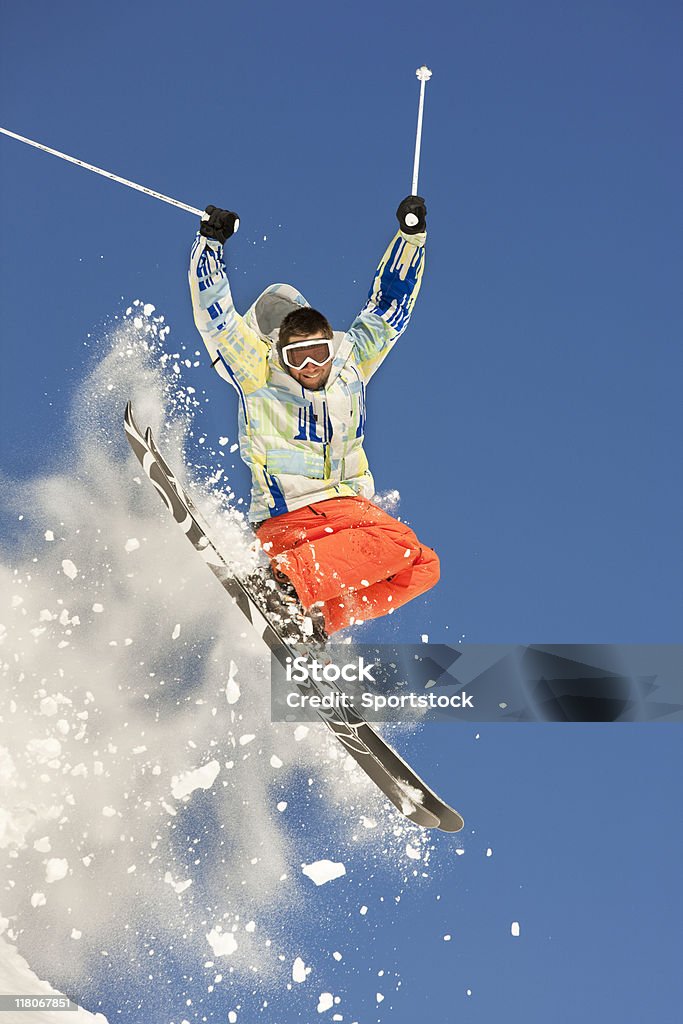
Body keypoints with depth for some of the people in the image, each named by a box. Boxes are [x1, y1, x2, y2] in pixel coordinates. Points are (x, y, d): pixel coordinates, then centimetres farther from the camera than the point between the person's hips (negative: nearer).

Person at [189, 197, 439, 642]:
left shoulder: (351, 362, 9)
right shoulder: (257, 373, -1)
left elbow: (389, 305, 16)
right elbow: (215, 314, -5)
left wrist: (411, 235, 12)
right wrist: (211, 243, -12)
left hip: (348, 504, 7)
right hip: (287, 517, -7)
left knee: (422, 566, -6)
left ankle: (321, 616, -13)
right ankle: (285, 577, -35)